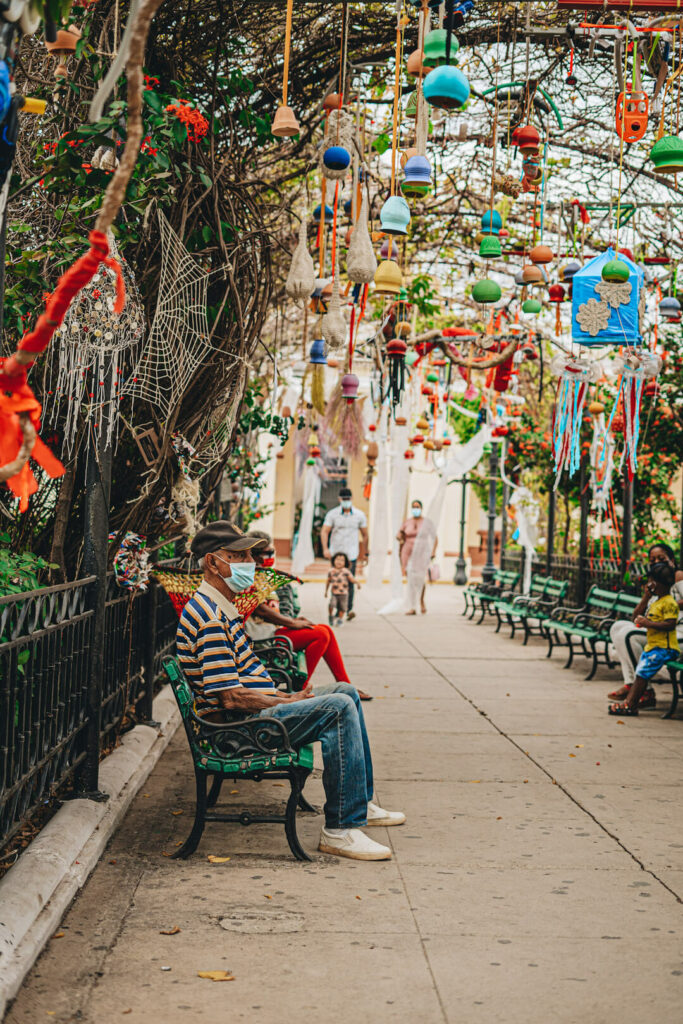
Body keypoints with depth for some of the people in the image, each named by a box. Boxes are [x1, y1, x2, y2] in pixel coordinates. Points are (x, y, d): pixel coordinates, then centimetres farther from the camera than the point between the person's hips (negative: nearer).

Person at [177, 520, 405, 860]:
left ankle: (361, 804, 21)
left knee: (345, 691, 15)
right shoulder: (209, 616, -21)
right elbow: (232, 698, -24)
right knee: (339, 707, -23)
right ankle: (340, 830, -22)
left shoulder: (221, 606, 14)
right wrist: (288, 702, -13)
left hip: (255, 710, 11)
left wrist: (284, 697, 7)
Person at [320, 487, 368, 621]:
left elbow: (365, 535, 13)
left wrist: (367, 553, 14)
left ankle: (349, 609, -19)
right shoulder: (332, 514, 1)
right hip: (336, 553, 1)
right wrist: (325, 548, -20)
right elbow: (324, 532, -5)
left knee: (349, 581, -14)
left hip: (351, 554, -1)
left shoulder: (359, 515, 5)